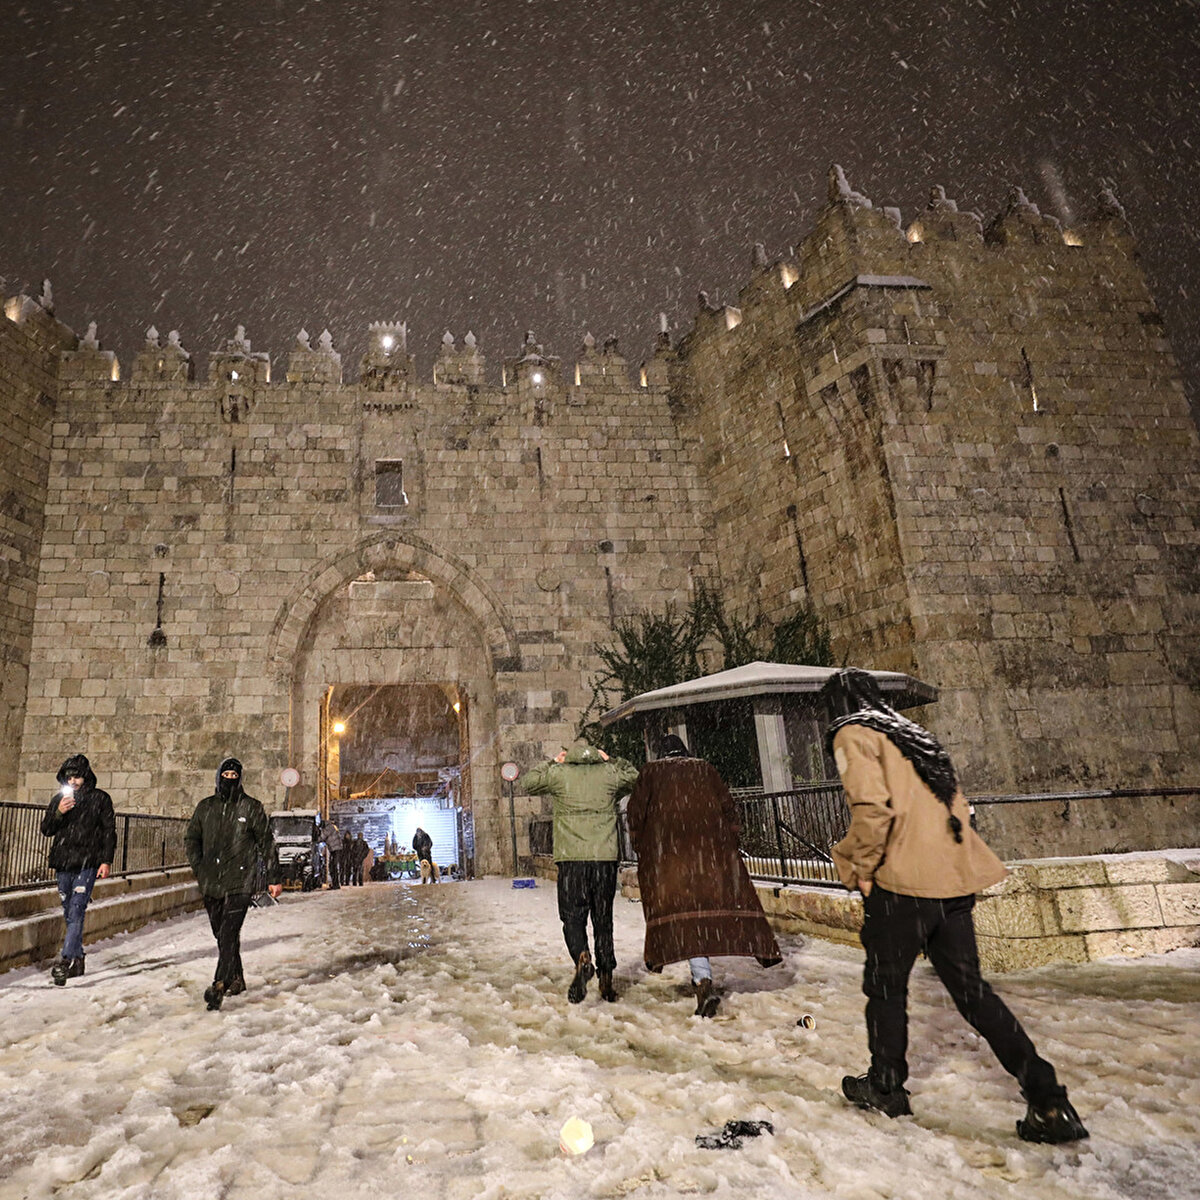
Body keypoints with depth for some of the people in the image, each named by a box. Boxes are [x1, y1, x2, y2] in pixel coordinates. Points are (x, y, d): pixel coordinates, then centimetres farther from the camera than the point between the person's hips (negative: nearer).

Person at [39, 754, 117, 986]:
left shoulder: (100, 798, 1)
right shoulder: (59, 799, 12)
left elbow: (109, 831, 1)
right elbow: (46, 830, 10)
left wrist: (106, 860, -5)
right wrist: (58, 813, -9)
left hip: (87, 864, -5)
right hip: (63, 864, 5)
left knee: (76, 911, -15)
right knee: (69, 914, 10)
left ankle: (66, 961, -20)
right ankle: (77, 960, 19)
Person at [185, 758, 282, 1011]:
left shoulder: (251, 807, 0)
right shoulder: (205, 807, 10)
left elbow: (266, 844, 3)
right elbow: (191, 839, 20)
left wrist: (273, 878, 1)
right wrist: (199, 868, 5)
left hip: (240, 882, -4)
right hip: (211, 883, 4)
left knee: (229, 934, -14)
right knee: (221, 935, 12)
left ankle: (219, 986, -14)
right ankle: (236, 980, 25)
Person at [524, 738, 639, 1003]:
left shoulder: (558, 773, -1)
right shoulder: (609, 772, 5)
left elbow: (530, 783, 15)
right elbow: (636, 777, 24)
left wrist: (552, 762, 21)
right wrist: (612, 760, 26)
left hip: (571, 858, -2)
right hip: (605, 858, 2)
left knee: (573, 915, 5)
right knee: (603, 919, 12)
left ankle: (582, 958, -21)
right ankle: (606, 979, 17)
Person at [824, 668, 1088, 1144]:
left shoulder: (853, 734, -5)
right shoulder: (913, 734, 19)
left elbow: (872, 806, -21)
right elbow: (956, 805, 20)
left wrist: (861, 868, -9)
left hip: (901, 882, -7)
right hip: (954, 879, 7)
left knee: (885, 985, 12)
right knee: (970, 989, 14)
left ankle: (885, 1088, 27)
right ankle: (1049, 1103, 11)